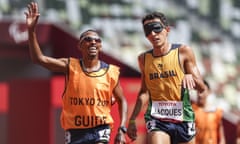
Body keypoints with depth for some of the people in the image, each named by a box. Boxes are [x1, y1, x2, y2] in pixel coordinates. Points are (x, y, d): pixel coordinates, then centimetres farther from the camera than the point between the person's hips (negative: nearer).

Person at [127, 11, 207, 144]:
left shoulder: (183, 52, -1)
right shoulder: (144, 59, 7)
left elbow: (202, 89, 0)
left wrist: (190, 77, -20)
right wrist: (132, 119, 15)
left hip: (183, 118, 0)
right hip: (156, 119, 0)